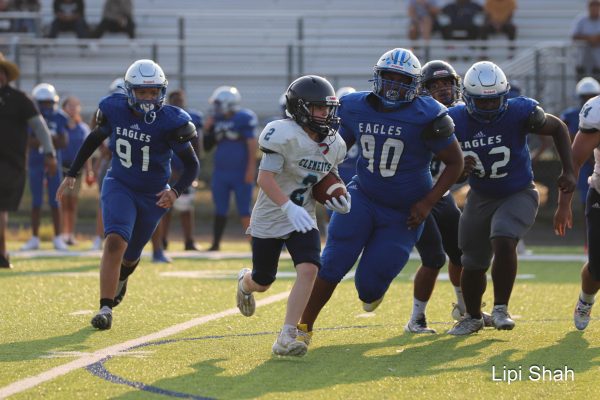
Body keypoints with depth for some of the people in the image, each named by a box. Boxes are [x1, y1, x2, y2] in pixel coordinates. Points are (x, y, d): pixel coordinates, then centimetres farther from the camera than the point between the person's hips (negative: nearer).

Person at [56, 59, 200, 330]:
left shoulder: (170, 122, -20)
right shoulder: (114, 110, -11)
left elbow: (191, 165, -11)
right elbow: (94, 139, 8)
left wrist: (176, 191, -28)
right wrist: (72, 174, 10)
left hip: (152, 196, 0)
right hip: (119, 185, 0)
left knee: (130, 255, 15)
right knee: (115, 241, -23)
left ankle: (121, 278, 53)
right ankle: (106, 308, -18)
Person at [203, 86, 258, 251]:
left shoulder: (244, 119, -10)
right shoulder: (216, 121, 10)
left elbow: (252, 145, -12)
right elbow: (208, 147, 15)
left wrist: (251, 168, -17)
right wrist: (207, 130, 1)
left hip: (241, 173, -6)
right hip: (220, 172, 6)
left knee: (244, 211, -4)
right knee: (220, 211, 9)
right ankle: (215, 244, 15)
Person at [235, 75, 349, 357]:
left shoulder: (333, 144, 0)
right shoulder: (284, 135, -23)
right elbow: (264, 178, -27)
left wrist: (337, 196, -3)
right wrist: (289, 208, -38)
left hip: (303, 219, 4)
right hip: (270, 218, -4)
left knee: (309, 269, -21)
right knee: (262, 282, 12)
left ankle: (286, 338, -17)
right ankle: (245, 282, 54)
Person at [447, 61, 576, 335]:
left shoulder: (519, 112, -23)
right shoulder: (456, 120, -16)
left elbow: (558, 129, -6)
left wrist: (568, 172, -11)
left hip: (518, 195, -3)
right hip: (481, 197, 3)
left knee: (503, 243, -28)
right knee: (472, 265, 10)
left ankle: (500, 309, -11)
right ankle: (472, 317, 36)